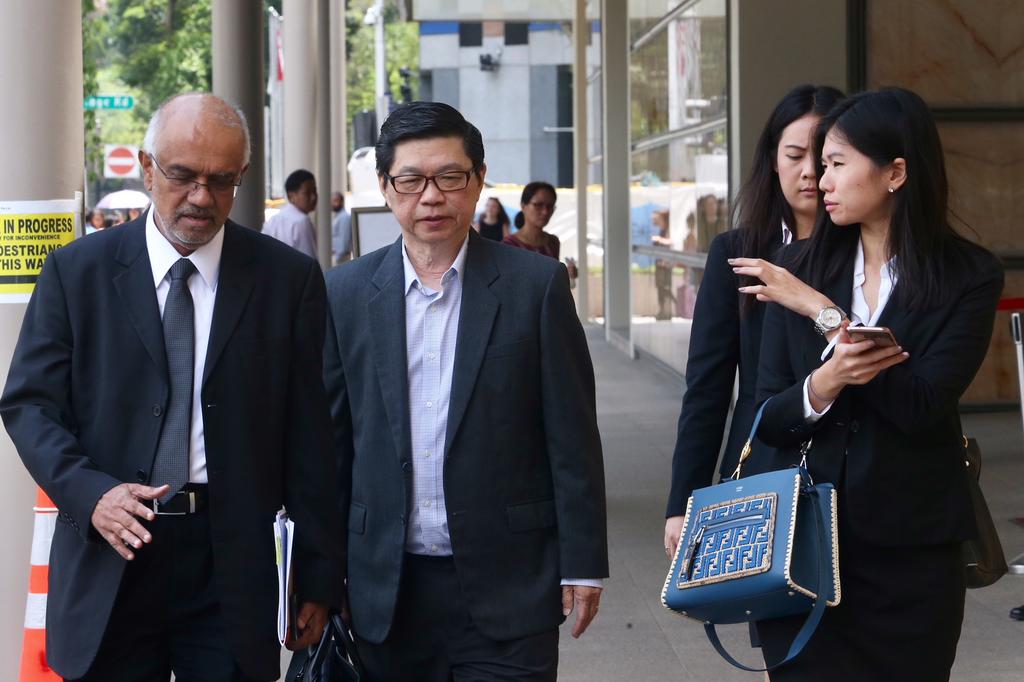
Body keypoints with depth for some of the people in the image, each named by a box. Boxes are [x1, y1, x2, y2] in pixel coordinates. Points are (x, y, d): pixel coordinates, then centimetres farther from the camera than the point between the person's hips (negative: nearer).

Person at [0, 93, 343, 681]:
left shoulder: (288, 279, 2)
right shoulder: (76, 272, 3)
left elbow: (308, 433, 3)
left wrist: (319, 575, 2)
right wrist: (90, 491, -15)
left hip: (235, 564, 0)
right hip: (109, 560, 1)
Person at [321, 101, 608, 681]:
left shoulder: (537, 285, -2)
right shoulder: (348, 293, 4)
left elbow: (572, 438, -2)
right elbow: (332, 440, 8)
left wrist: (583, 565, -4)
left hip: (507, 587, -2)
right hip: (386, 588, 2)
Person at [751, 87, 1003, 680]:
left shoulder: (969, 276, -5)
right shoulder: (803, 268, 4)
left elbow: (922, 404, -16)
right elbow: (769, 417, 1)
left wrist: (826, 316, -16)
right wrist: (821, 386, -21)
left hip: (910, 543, -2)